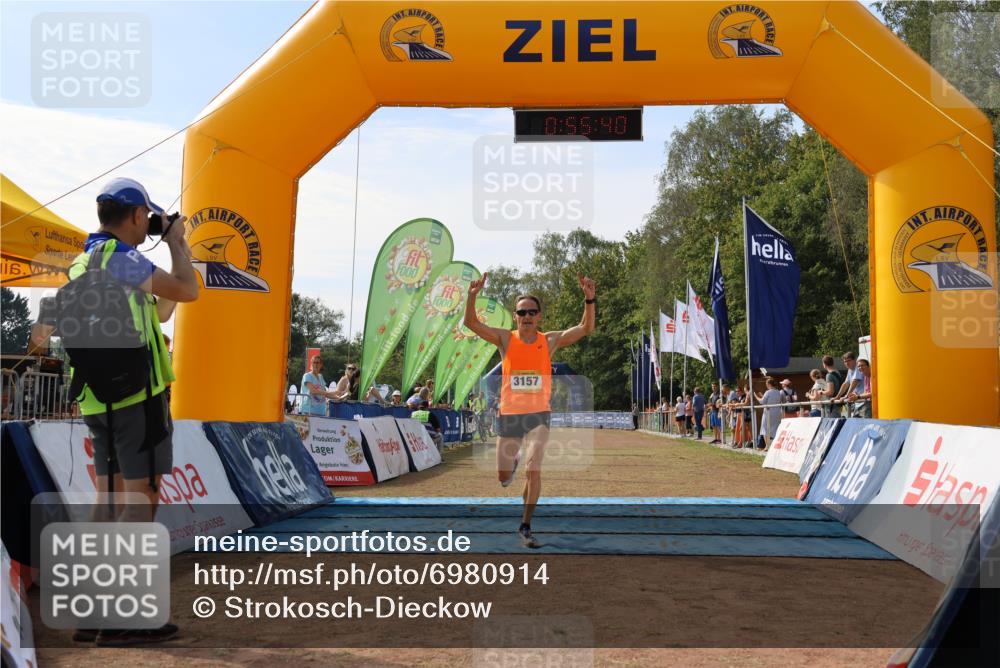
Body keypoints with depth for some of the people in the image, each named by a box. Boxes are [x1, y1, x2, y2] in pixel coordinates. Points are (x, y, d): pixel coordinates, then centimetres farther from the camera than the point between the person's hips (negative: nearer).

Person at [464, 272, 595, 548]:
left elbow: (586, 328, -10)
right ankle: (512, 462, 48)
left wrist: (590, 300, -27)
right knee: (503, 477, 9)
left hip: (538, 414, -1)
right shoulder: (505, 339, -3)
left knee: (533, 471, -11)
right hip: (509, 414, 1)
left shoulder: (550, 341, -1)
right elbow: (471, 323, -14)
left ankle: (526, 526, 7)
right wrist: (472, 296, -32)